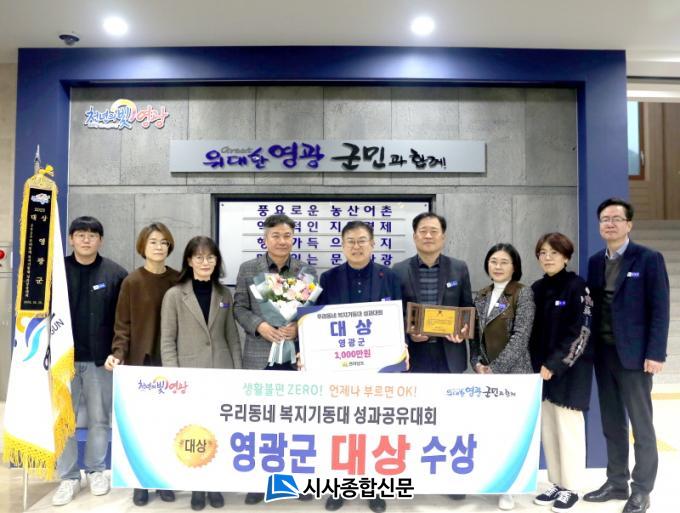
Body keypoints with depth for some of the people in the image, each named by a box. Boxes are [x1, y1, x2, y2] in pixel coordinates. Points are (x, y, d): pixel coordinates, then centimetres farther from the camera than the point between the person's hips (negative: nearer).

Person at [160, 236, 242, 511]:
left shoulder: (224, 294, 6)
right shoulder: (174, 295, -3)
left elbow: (232, 336, 9)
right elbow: (167, 341, -3)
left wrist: (238, 370, 4)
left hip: (221, 373, 2)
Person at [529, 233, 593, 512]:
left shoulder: (577, 287, -8)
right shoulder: (537, 288, 8)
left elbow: (580, 333, -13)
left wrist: (555, 364, -16)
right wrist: (537, 364, 2)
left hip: (570, 368, -6)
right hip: (543, 368, 6)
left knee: (568, 426, 0)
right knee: (547, 427, 10)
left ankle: (570, 488, 14)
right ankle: (556, 483, 23)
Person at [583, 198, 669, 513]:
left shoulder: (648, 259, -5)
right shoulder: (595, 261, 10)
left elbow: (660, 309, -9)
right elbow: (593, 307, 9)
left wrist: (655, 353, -14)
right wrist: (590, 349, 4)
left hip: (633, 354, -5)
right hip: (603, 353, 5)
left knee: (641, 425, 6)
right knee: (612, 424, 14)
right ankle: (616, 482, 26)